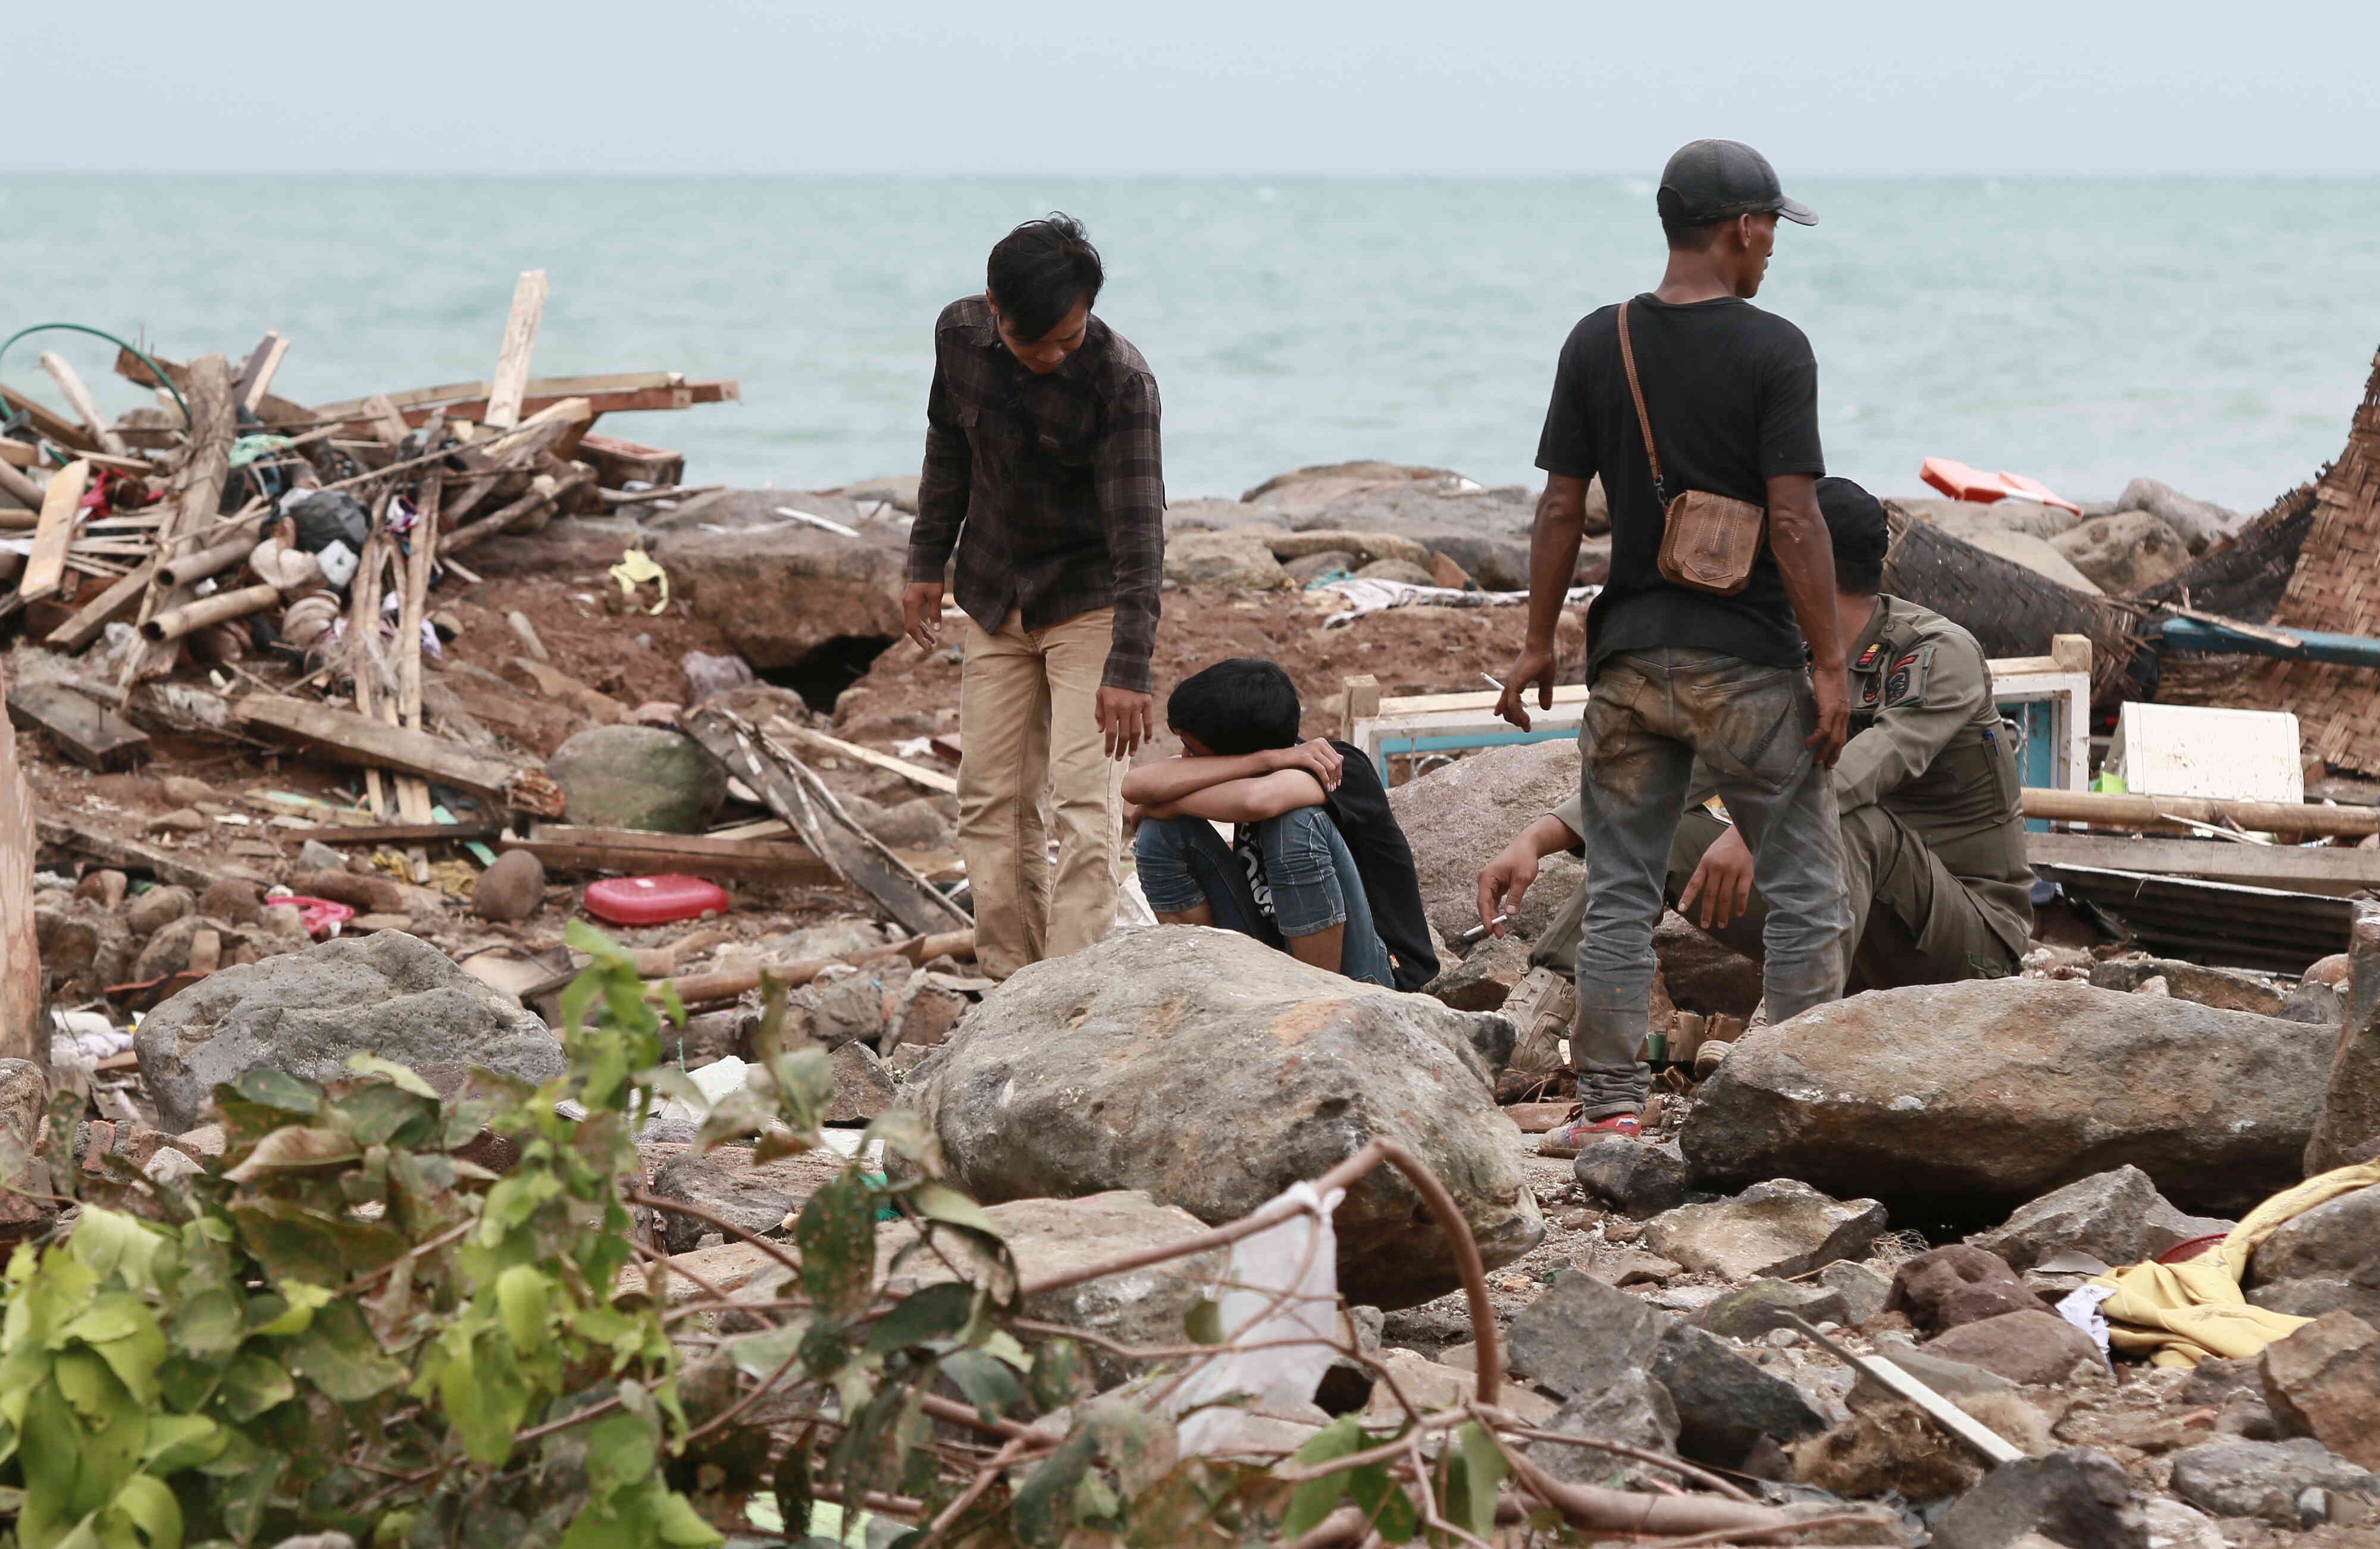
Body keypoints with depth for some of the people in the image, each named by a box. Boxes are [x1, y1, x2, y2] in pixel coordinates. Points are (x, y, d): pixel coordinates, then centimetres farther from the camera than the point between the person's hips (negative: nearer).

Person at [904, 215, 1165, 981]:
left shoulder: (1121, 380, -25)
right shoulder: (960, 336, -10)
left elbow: (1137, 531, -27)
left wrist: (1128, 668, -32)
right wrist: (927, 562, 10)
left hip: (1088, 601, -5)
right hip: (994, 599, 5)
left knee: (1083, 794, -12)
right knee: (990, 796, 4)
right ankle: (1010, 981, 9)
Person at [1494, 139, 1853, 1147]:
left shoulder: (1597, 344, 2)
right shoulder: (1771, 350, -11)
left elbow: (1561, 508, 3)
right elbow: (1794, 520, -14)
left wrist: (1538, 643, 12)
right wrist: (1828, 664, -9)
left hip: (1630, 656, 4)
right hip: (1749, 664, -4)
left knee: (1620, 887, 10)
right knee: (1802, 887, 6)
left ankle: (1610, 1102, 8)